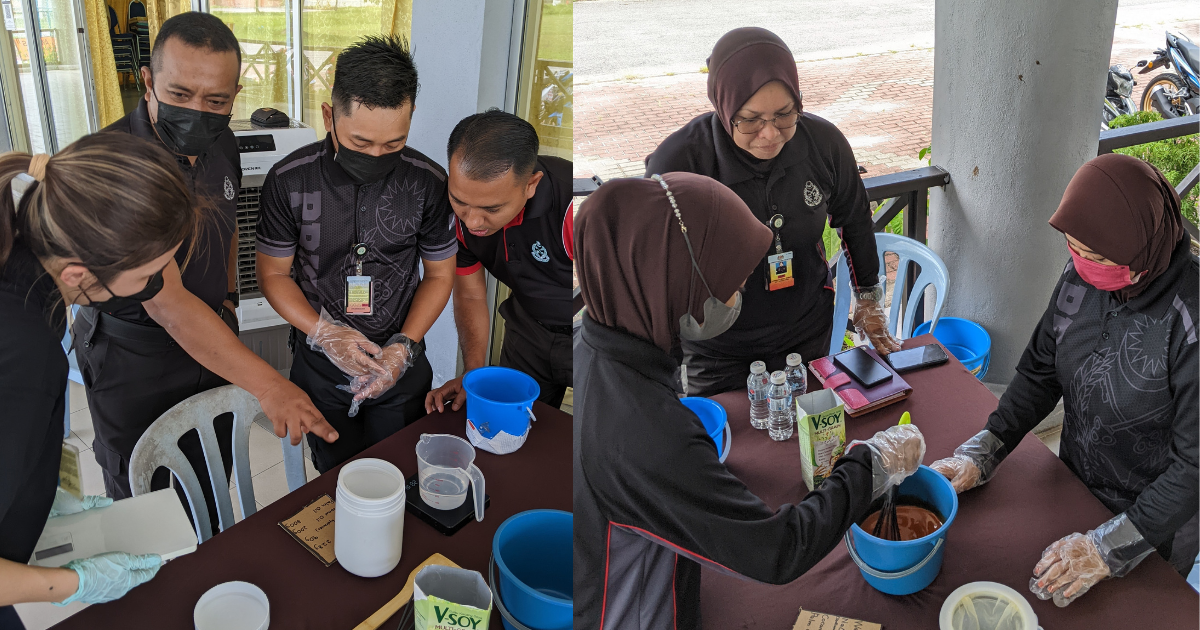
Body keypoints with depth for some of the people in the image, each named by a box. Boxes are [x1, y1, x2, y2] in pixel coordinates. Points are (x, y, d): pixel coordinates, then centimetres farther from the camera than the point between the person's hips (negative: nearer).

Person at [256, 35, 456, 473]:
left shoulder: (430, 183, -13)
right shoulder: (289, 181, -14)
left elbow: (439, 275, -2)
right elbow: (273, 273, -4)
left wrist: (404, 347, -16)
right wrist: (325, 333, -20)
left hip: (402, 369, 0)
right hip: (320, 368, 0)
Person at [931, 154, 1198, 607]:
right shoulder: (1081, 278, -12)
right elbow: (1039, 374, -2)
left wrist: (1111, 547, -28)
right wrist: (980, 455, -12)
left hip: (1159, 527, -5)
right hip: (1073, 490, 5)